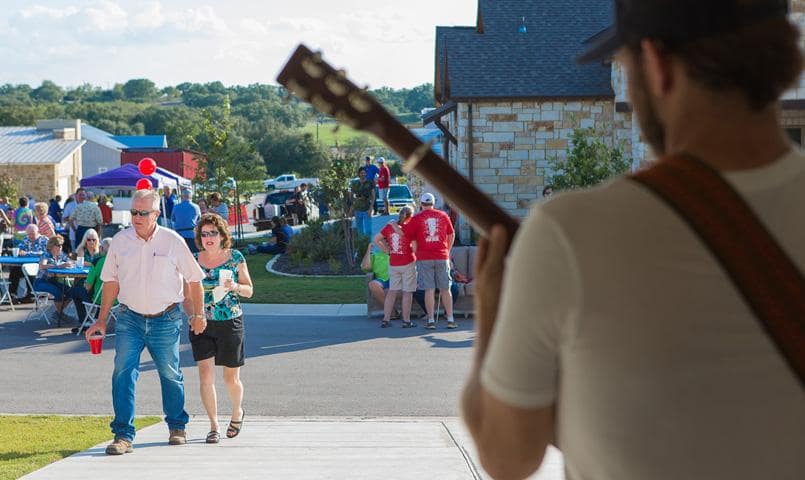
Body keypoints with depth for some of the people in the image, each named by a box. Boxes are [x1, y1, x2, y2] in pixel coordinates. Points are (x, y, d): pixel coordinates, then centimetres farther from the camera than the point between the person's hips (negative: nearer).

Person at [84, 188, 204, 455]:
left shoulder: (173, 242, -6)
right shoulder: (120, 242, 0)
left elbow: (193, 279, 4)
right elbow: (111, 281, 9)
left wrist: (198, 315, 8)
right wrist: (102, 320, 10)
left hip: (166, 320, -1)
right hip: (130, 318, 1)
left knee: (170, 375, 11)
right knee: (123, 373, -12)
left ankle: (176, 427, 32)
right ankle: (123, 435, -10)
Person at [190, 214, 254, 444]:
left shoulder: (235, 258, -1)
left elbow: (249, 290, 4)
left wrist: (234, 287, -15)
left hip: (230, 323, -1)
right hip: (202, 324, 1)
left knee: (231, 377, 9)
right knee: (205, 376, -10)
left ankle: (237, 411, 39)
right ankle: (214, 426, 0)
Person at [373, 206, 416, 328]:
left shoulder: (389, 226, 3)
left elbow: (376, 239, 4)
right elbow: (415, 248, -15)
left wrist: (387, 250, 6)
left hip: (393, 264, 4)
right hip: (408, 263, -4)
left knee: (392, 292, 11)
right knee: (407, 293, 3)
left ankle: (385, 319, 10)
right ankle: (406, 321, 6)